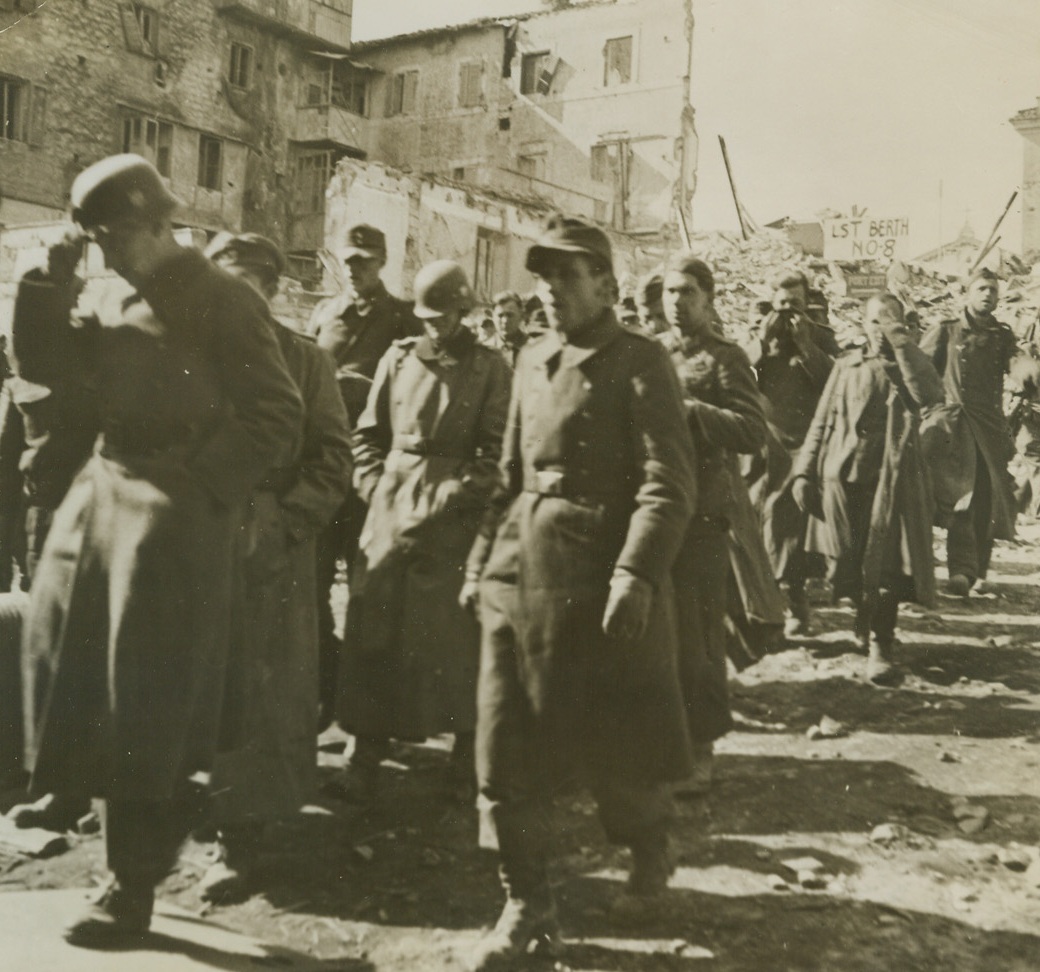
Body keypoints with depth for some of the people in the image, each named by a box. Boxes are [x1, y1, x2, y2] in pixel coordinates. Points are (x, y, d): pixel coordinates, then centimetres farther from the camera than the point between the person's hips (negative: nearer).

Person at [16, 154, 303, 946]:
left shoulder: (222, 302, -7)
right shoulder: (118, 304, 15)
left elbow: (277, 418, -11)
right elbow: (42, 361, 15)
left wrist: (203, 485, -16)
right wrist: (53, 280, 5)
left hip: (173, 517, -8)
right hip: (102, 496, 8)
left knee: (147, 705, -3)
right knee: (84, 683, 11)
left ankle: (135, 889, 9)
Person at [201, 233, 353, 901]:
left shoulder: (306, 361, 3)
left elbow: (334, 461, -2)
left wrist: (280, 522, -13)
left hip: (269, 554, -2)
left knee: (256, 696, 1)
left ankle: (241, 840, 11)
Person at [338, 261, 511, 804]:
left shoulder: (489, 368, 1)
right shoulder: (397, 359, 10)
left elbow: (494, 451, -5)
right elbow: (367, 434, 14)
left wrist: (452, 498, -12)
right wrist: (374, 488, 1)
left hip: (454, 518, -3)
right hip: (391, 509, 3)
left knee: (455, 634, 3)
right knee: (374, 631, 2)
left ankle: (465, 761, 16)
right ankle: (366, 757, 11)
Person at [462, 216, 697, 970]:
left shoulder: (640, 363, -7)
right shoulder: (532, 361, 14)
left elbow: (668, 485, -14)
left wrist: (636, 575, -24)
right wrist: (483, 558, 13)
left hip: (599, 581, -6)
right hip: (517, 576, 6)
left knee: (613, 740, 9)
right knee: (506, 746, 5)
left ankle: (650, 852, 38)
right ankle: (528, 903, 19)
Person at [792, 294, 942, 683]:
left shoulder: (909, 366, 7)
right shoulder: (846, 365, 13)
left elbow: (930, 395, -17)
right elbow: (822, 422, 11)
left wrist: (903, 344, -16)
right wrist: (805, 471, 2)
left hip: (891, 480, -2)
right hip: (842, 476, 2)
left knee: (884, 567, -8)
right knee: (847, 564, 8)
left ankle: (879, 647, -2)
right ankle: (864, 621, 32)